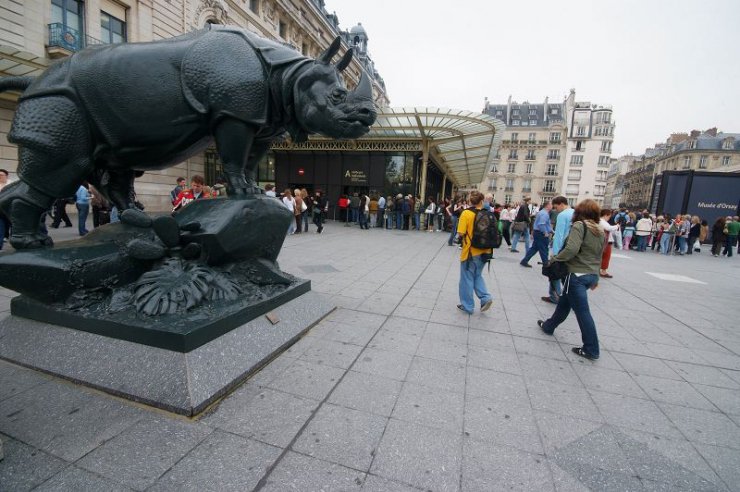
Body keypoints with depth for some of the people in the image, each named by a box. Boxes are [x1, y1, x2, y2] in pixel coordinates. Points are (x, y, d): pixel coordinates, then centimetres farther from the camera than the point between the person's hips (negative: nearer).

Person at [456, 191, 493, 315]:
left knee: (467, 279, 10)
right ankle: (486, 298, 9)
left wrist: (465, 237, 4)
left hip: (471, 251, -4)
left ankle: (467, 306, 19)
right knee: (477, 276, 24)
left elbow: (461, 233, -16)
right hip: (484, 251, 5)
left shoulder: (466, 213, -13)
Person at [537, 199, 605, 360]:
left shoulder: (579, 226, -13)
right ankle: (548, 326, 38)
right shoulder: (600, 231, 12)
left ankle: (591, 350, 8)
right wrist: (595, 277, 25)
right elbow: (598, 256, 18)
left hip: (577, 274, -9)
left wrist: (554, 259, -11)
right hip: (591, 274, 9)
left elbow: (571, 249, -27)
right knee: (564, 303, 22)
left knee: (583, 312, 0)